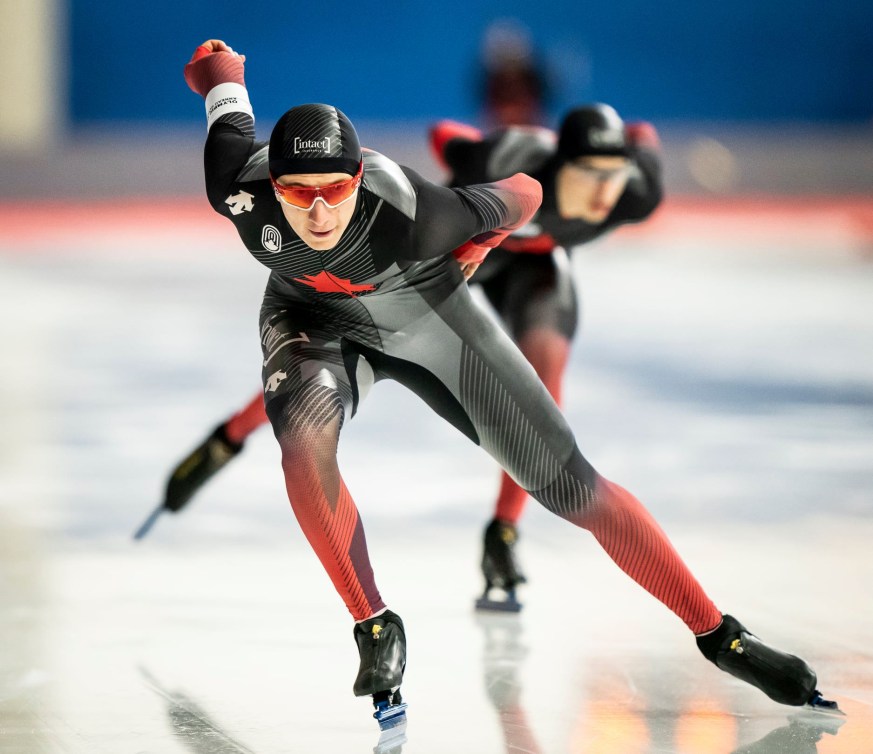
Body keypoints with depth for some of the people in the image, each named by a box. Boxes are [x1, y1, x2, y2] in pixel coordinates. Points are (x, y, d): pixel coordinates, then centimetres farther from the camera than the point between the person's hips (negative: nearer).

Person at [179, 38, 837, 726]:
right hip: (314, 320, 2)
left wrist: (477, 245, -2)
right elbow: (220, 66, -13)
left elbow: (524, 193, -20)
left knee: (574, 486, -3)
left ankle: (719, 635, 9)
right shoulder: (239, 187, -33)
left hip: (427, 316, -1)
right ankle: (376, 629, -15)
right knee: (305, 433, -33)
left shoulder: (411, 213, -40)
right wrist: (218, 67, 10)